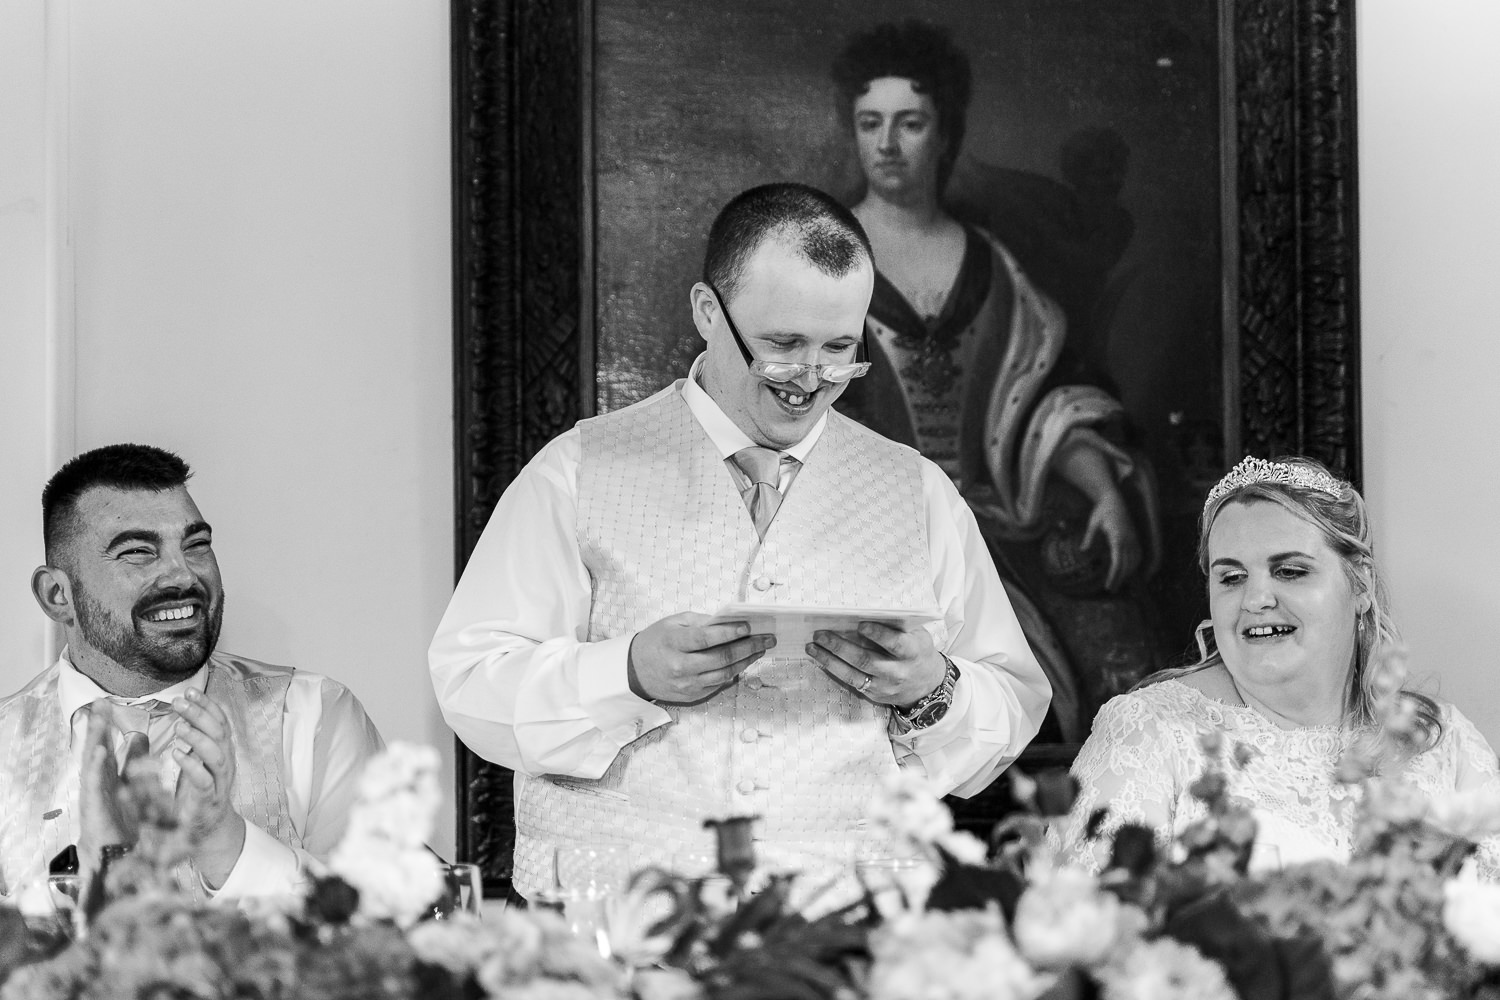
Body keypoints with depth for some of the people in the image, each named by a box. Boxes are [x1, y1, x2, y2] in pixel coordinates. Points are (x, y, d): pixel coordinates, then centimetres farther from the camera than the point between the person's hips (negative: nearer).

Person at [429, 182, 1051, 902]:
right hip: (612, 890, -2)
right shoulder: (579, 472, 9)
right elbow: (468, 680, 2)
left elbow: (1017, 706, 17)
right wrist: (630, 675, -13)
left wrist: (932, 694, -4)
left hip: (851, 894, 2)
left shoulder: (918, 492, 17)